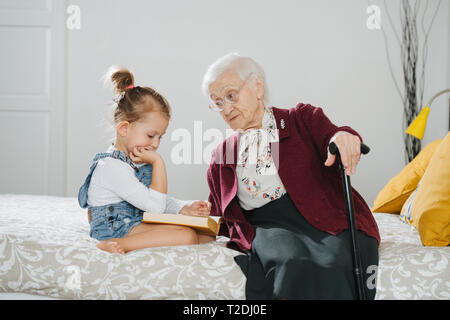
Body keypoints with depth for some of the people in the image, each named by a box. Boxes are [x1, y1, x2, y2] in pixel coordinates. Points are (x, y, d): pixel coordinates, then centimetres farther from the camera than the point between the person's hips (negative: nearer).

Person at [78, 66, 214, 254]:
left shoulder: (136, 161, 12)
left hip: (137, 223, 10)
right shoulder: (112, 167, -20)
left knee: (208, 233, -2)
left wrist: (185, 208, -1)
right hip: (117, 229, -10)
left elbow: (160, 199, 17)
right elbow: (156, 205, -21)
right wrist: (158, 163, -18)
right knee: (187, 236, -27)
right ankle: (122, 245, -26)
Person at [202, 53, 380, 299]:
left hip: (328, 221, -1)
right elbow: (223, 218, 29)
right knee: (294, 267, -35)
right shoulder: (221, 157, 24)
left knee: (335, 269, -35)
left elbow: (330, 135, -6)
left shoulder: (302, 118, 15)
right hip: (269, 228, 1)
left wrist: (343, 138, -30)